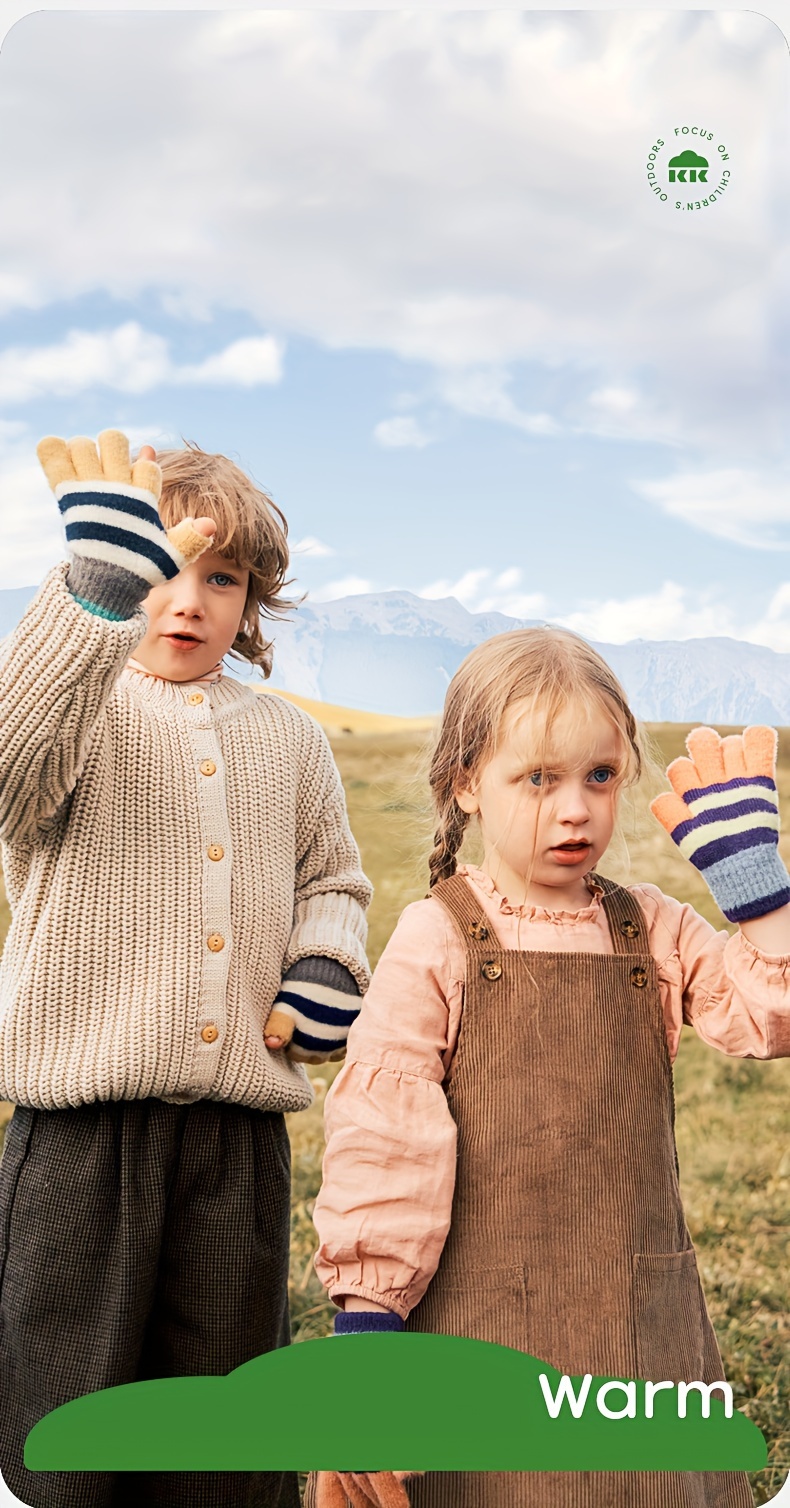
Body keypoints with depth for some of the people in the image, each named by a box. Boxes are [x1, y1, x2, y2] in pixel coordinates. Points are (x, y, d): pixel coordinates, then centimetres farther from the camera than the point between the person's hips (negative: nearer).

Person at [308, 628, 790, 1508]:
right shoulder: (438, 939, -8)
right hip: (480, 1324, -3)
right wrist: (366, 1316, -12)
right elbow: (384, 1131, -10)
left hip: (640, 1327, 4)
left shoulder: (651, 931, 4)